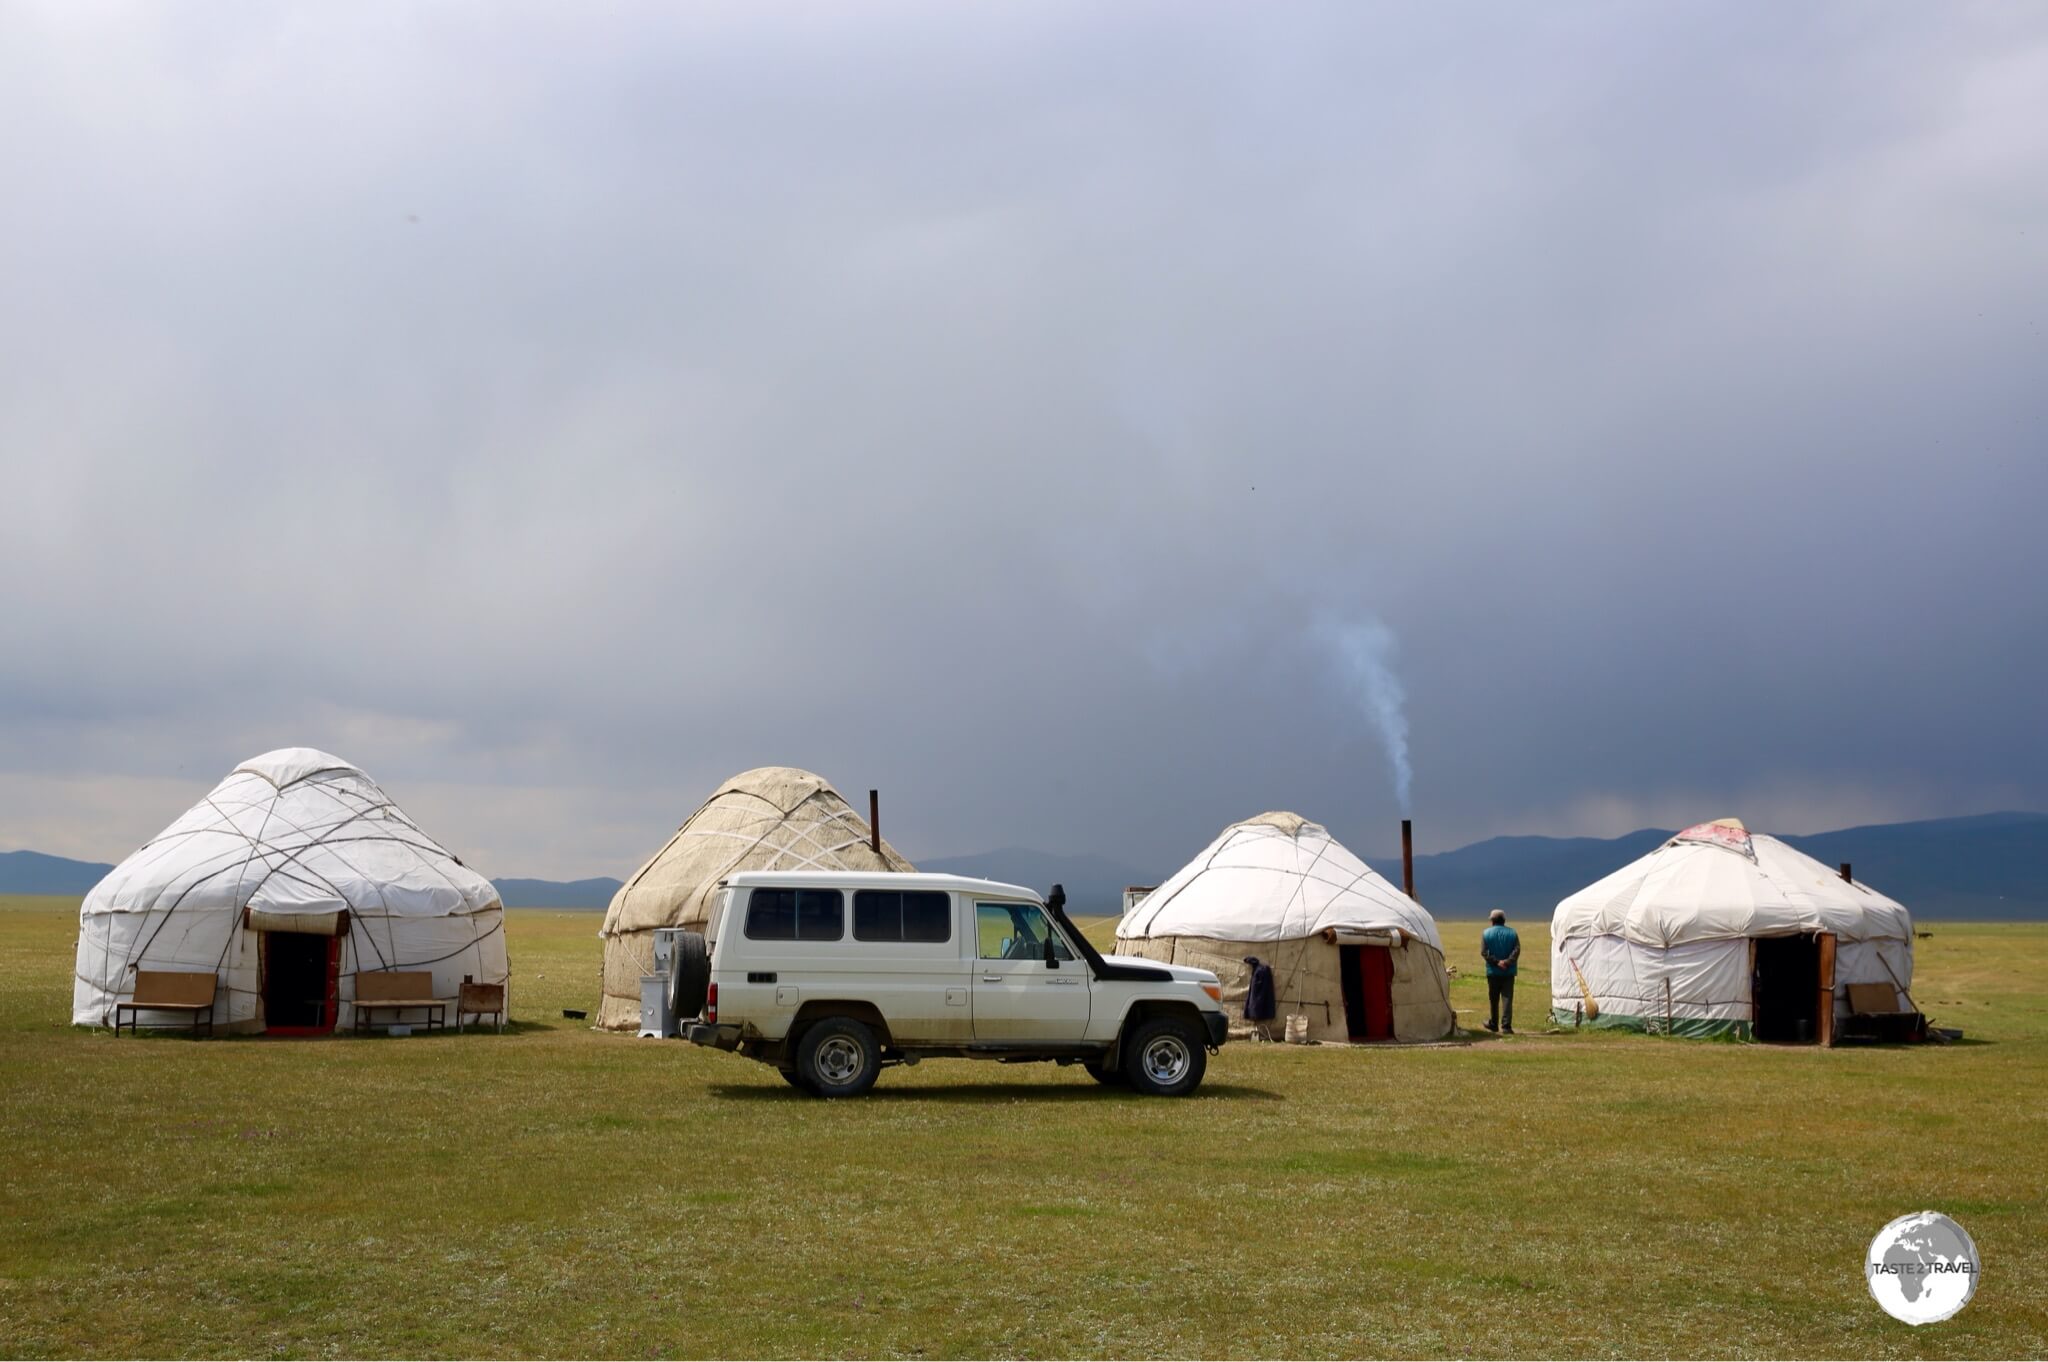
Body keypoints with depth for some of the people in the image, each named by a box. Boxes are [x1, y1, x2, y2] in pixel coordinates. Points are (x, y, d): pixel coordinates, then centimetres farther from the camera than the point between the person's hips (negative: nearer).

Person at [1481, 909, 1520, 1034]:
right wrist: (1507, 962, -15)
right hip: (1509, 972, 0)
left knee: (1493, 999, 14)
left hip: (1493, 972, 0)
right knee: (1507, 999, -3)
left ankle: (1493, 1024, 26)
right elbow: (1517, 950, -9)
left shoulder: (1486, 933, -1)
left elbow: (1484, 952, -9)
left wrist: (1496, 962, -13)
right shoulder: (1512, 933, 3)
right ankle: (1506, 1026, -11)